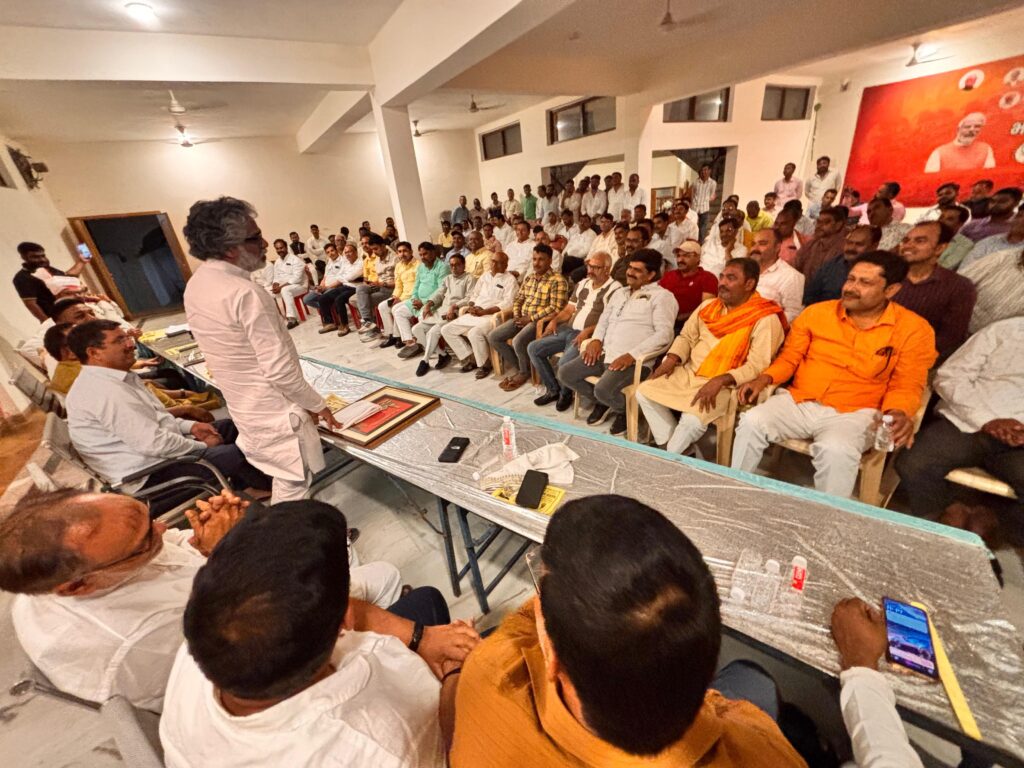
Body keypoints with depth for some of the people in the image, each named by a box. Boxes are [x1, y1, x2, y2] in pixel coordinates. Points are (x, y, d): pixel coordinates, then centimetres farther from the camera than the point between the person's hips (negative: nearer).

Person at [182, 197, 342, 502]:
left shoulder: (196, 284, 4)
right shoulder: (245, 293, -26)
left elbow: (231, 352, 11)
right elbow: (279, 370, -27)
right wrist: (316, 404, -13)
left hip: (244, 406, 9)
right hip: (274, 410, -9)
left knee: (283, 480, 26)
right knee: (293, 485, 9)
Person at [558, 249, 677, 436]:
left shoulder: (662, 296, -2)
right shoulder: (620, 293, 22)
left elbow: (664, 334, -12)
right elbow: (604, 320, 24)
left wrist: (632, 355, -22)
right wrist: (596, 340, 2)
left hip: (633, 360, -7)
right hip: (604, 353, 8)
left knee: (603, 390, -32)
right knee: (564, 373, -3)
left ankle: (625, 410, 6)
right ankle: (601, 402, 19)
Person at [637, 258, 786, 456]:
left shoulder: (765, 320, -10)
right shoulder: (707, 306, 11)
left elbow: (757, 366, -17)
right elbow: (686, 336, 17)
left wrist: (720, 380, -30)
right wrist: (672, 358, -2)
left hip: (724, 386, -6)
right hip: (688, 374, 7)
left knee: (692, 420, -31)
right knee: (644, 392, -8)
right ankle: (670, 450, -2)